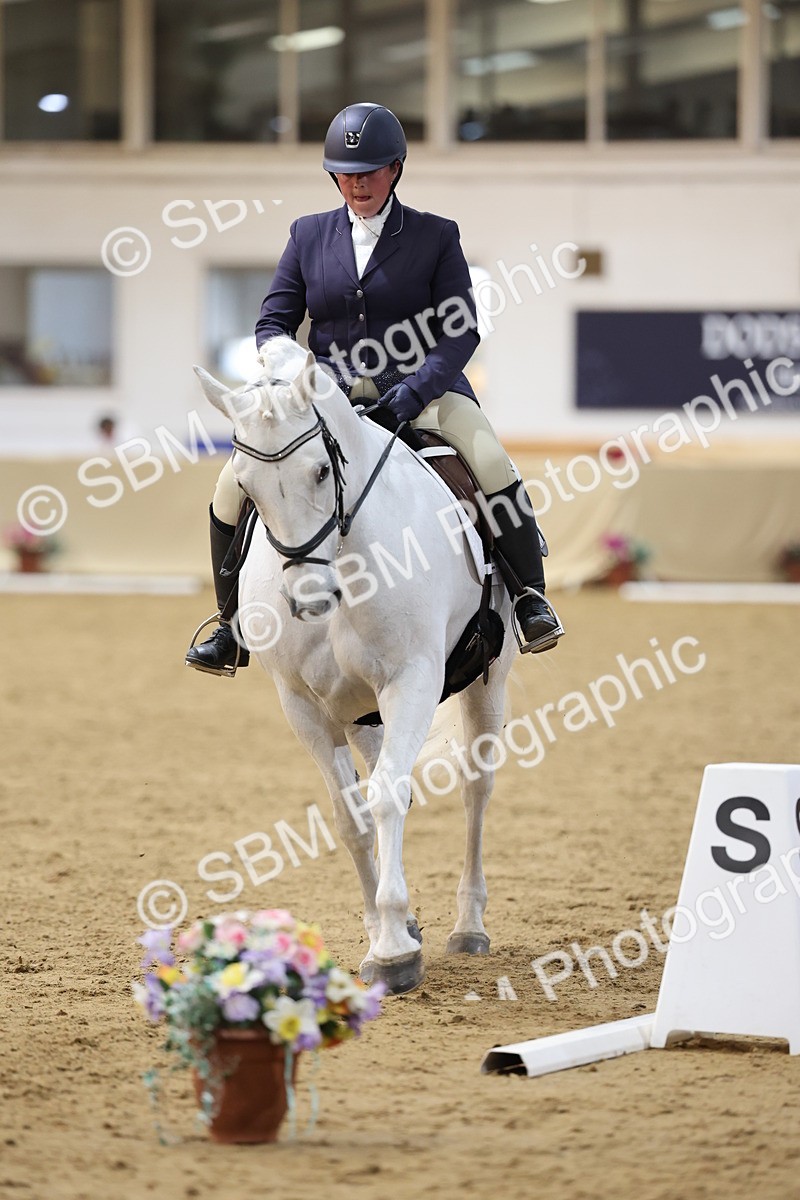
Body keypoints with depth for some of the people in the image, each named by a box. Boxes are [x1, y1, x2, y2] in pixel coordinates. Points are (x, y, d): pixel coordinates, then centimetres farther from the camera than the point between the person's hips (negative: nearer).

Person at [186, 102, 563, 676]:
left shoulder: (436, 236, 2)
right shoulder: (309, 235, 10)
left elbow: (461, 330, -6)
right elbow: (273, 323, 8)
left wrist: (416, 390, -23)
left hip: (422, 387, -2)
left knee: (493, 465, -30)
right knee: (235, 485, -14)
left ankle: (530, 597, -13)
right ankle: (233, 630, 2)